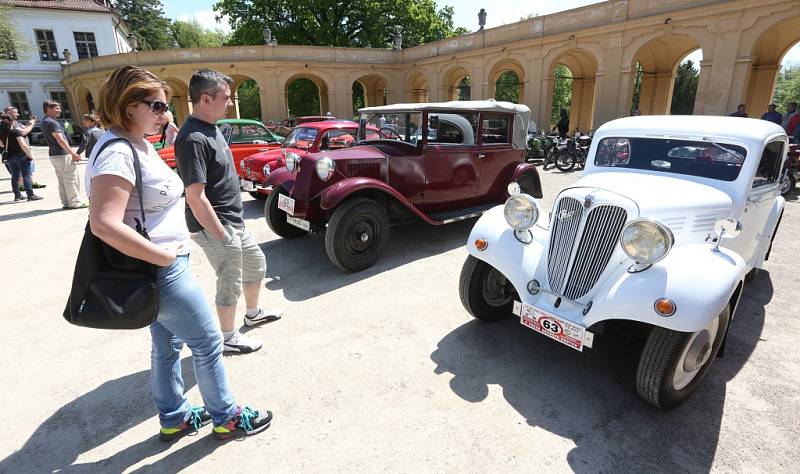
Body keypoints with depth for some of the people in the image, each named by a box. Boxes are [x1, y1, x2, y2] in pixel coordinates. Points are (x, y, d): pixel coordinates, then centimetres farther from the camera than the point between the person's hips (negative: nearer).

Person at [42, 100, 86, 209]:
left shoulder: (45, 122, 18)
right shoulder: (52, 122, -14)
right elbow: (60, 140, -20)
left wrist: (71, 153, 19)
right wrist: (73, 153, -20)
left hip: (54, 154, 10)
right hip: (62, 155, -10)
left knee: (62, 181, 12)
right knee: (71, 180, -4)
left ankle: (66, 203, 15)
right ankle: (74, 203, -2)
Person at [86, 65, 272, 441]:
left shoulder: (139, 144, 10)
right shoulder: (117, 153, -21)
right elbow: (104, 224, -30)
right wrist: (163, 255, -24)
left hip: (166, 265, 10)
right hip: (161, 270, -10)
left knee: (167, 345, 19)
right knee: (208, 341, 3)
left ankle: (174, 419, 35)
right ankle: (226, 418, 21)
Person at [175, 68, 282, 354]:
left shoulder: (210, 128, 8)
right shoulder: (194, 139, -23)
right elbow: (195, 196, -25)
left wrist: (231, 227, 18)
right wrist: (221, 235, -22)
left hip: (234, 221, 10)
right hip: (215, 227, -10)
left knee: (256, 264, 23)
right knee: (230, 283, 5)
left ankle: (254, 313, 45)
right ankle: (229, 338, 26)